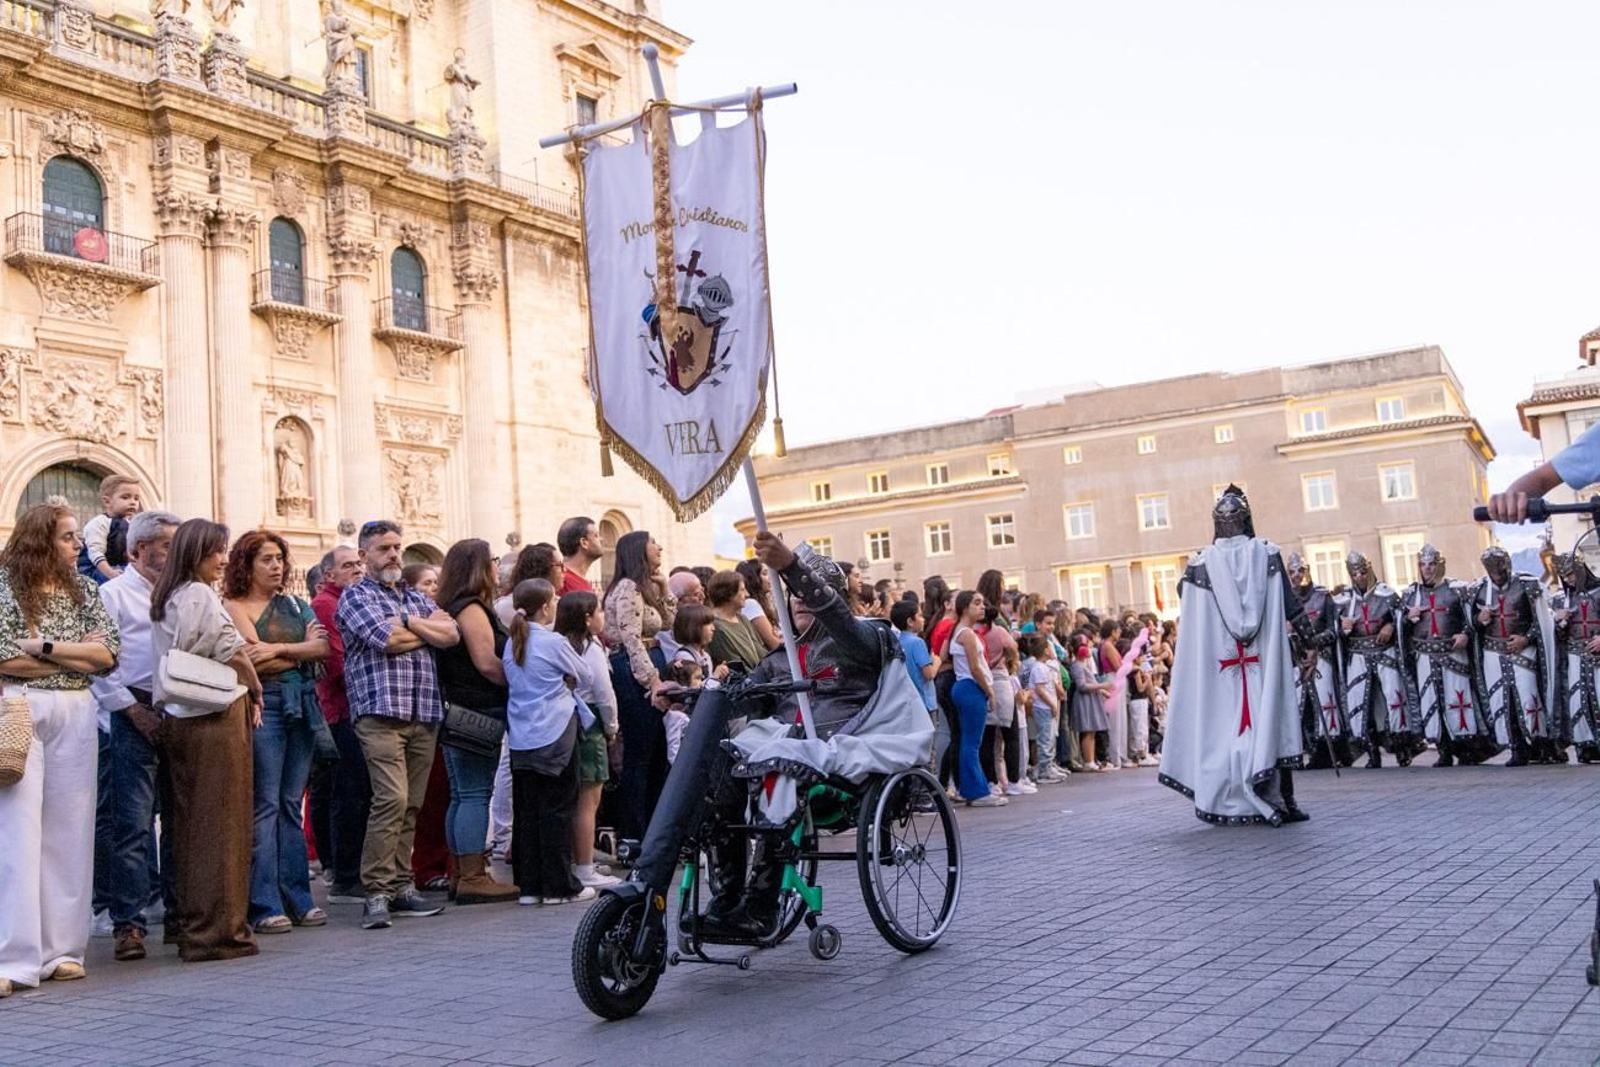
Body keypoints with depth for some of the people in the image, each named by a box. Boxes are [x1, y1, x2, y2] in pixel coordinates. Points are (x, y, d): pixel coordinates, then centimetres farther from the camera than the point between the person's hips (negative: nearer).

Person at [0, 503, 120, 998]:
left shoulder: (83, 590, 12)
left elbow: (108, 654, 2)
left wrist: (43, 647, -8)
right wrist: (76, 656, -5)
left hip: (75, 715, 4)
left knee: (68, 828, 4)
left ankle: (62, 949, 10)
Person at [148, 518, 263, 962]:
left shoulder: (164, 600, 15)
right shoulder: (200, 595, -10)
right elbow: (233, 654, -11)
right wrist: (256, 693, 5)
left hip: (177, 720, 9)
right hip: (216, 717, -9)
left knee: (189, 823, 12)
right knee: (221, 823, -4)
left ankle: (189, 925, 18)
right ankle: (218, 930, -2)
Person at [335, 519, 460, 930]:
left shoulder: (416, 598, 23)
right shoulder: (355, 596, 5)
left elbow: (452, 634, 8)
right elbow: (387, 639, -12)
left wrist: (410, 622, -5)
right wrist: (429, 631, 4)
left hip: (425, 715, 6)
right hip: (381, 712, -6)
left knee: (411, 804, 6)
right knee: (392, 798, -16)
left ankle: (401, 886, 12)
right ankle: (377, 892, -12)